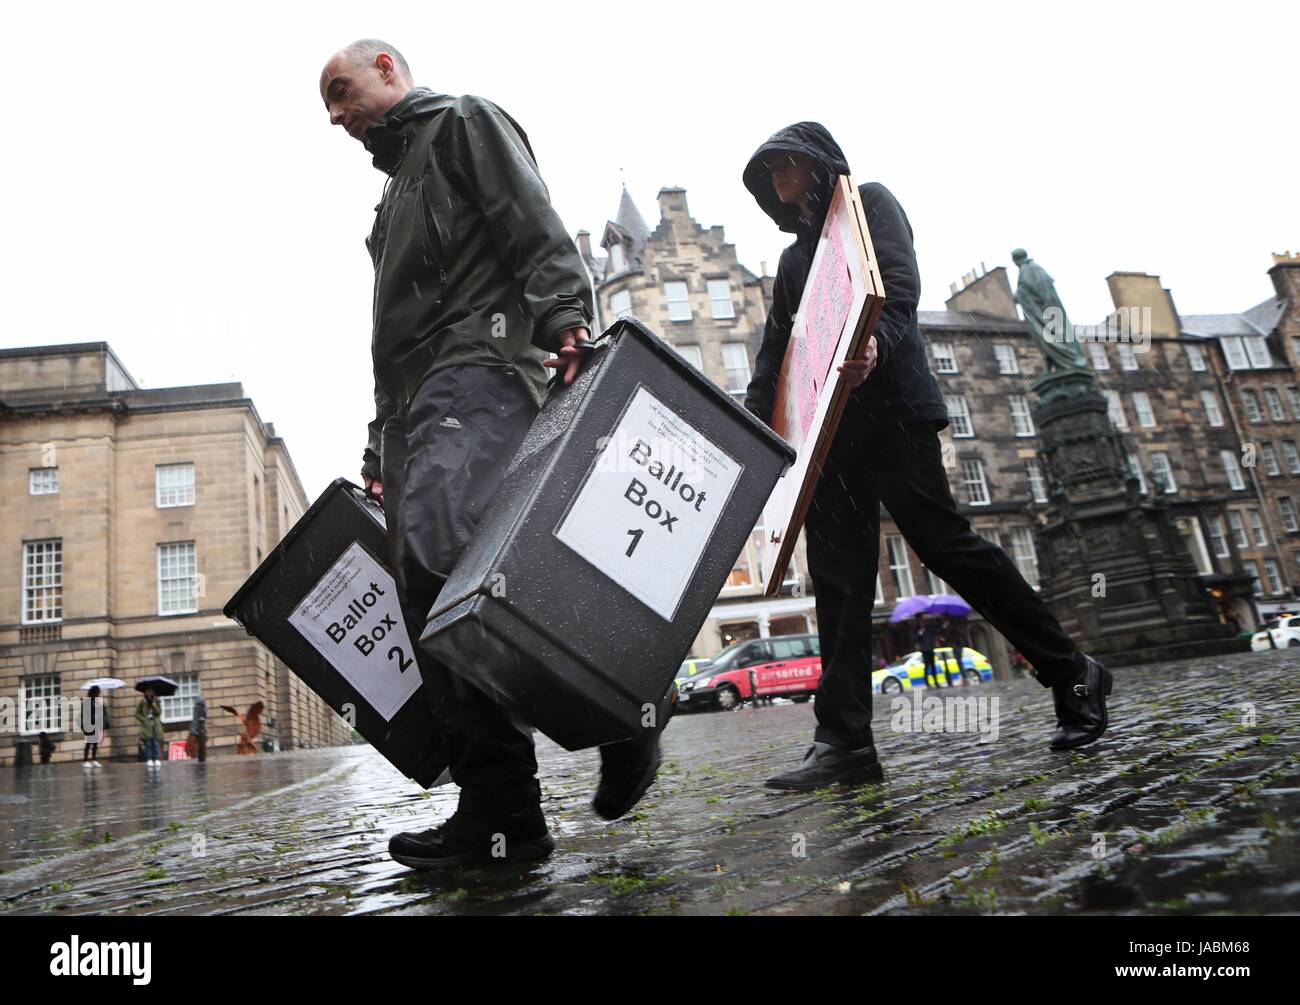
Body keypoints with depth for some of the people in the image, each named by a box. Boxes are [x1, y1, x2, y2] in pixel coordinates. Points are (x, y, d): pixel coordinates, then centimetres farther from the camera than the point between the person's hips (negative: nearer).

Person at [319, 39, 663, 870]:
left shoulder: (463, 122, 13)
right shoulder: (398, 183, 37)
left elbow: (538, 231, -5)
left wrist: (566, 321, -23)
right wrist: (383, 443, 26)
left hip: (477, 372, -9)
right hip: (414, 400, 9)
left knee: (443, 555, -29)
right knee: (429, 599, -4)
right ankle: (502, 814, -2)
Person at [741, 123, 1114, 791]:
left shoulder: (867, 203, 8)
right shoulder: (794, 258, 29)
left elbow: (901, 286, -12)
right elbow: (773, 358, 23)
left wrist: (874, 343, -33)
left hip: (887, 404, -7)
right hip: (823, 422, 7)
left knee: (943, 543, -10)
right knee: (838, 572, -1)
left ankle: (1071, 674, 7)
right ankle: (844, 742, -1)